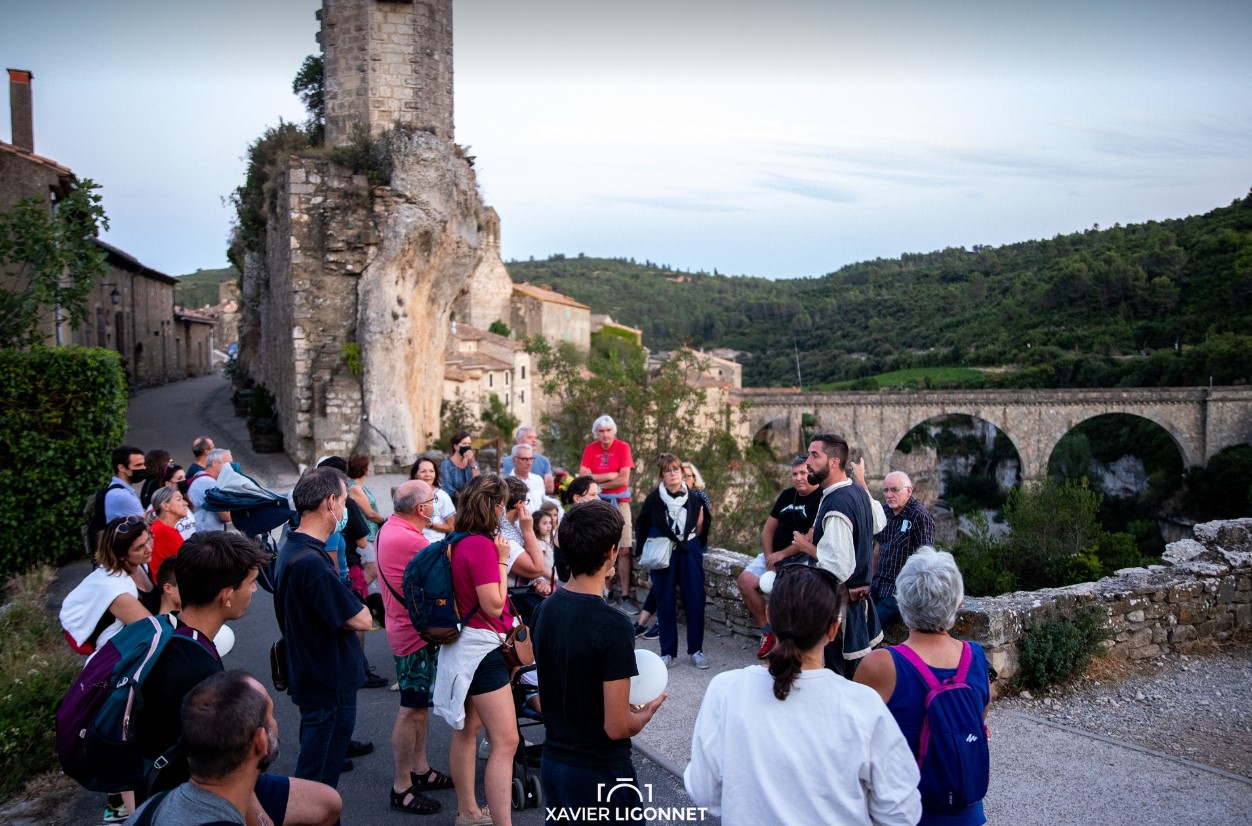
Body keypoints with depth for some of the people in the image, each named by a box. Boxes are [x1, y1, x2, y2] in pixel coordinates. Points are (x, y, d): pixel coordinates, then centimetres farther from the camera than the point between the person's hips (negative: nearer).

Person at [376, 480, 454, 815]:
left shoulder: (390, 528, 5)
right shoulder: (412, 541, -27)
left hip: (407, 628, 11)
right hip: (417, 634, -11)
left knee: (419, 704, 21)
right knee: (412, 709, 0)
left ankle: (420, 769, 33)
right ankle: (401, 787, 11)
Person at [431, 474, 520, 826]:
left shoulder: (459, 542, 6)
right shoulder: (482, 545, -21)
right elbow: (493, 605, -20)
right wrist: (502, 560, -14)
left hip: (464, 644, 10)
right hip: (481, 646, -10)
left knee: (466, 729, 21)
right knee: (505, 741, -8)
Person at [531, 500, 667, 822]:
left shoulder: (544, 611, -3)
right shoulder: (612, 626, -25)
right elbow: (617, 727, -22)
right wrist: (647, 711, -2)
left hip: (552, 762, 7)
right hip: (599, 773, -7)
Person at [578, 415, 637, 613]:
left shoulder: (623, 448, -4)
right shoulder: (590, 449, 3)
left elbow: (623, 480, -11)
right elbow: (582, 476, -6)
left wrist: (596, 481, -6)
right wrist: (609, 476, -11)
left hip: (619, 503, -2)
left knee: (624, 551, -7)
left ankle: (625, 596, -2)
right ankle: (608, 593, 16)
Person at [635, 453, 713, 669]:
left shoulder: (694, 499, 1)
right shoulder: (654, 499, -5)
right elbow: (643, 529, 2)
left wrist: (702, 520, -2)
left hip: (689, 554, 2)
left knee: (695, 600, 2)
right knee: (665, 603, 4)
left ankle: (696, 649, 14)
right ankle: (667, 652, 14)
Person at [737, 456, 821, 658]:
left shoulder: (822, 499, -10)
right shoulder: (787, 495, 13)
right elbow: (769, 528, 13)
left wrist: (782, 554, -14)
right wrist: (769, 555, -3)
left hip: (802, 559, -8)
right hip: (774, 555, 8)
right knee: (746, 580, -11)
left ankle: (780, 640, -15)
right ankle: (767, 631, -1)